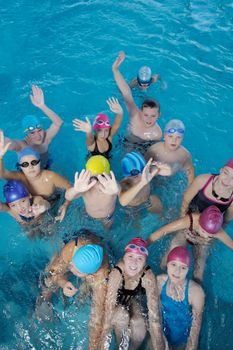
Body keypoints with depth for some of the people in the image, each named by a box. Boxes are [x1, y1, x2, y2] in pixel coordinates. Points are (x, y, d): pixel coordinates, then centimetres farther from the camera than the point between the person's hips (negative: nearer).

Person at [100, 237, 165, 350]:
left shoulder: (148, 277, -32)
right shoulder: (116, 273, -37)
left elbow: (154, 316, -32)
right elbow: (108, 311, -39)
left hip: (133, 298, 1)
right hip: (117, 300, -1)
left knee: (139, 322, -25)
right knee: (122, 316, -29)